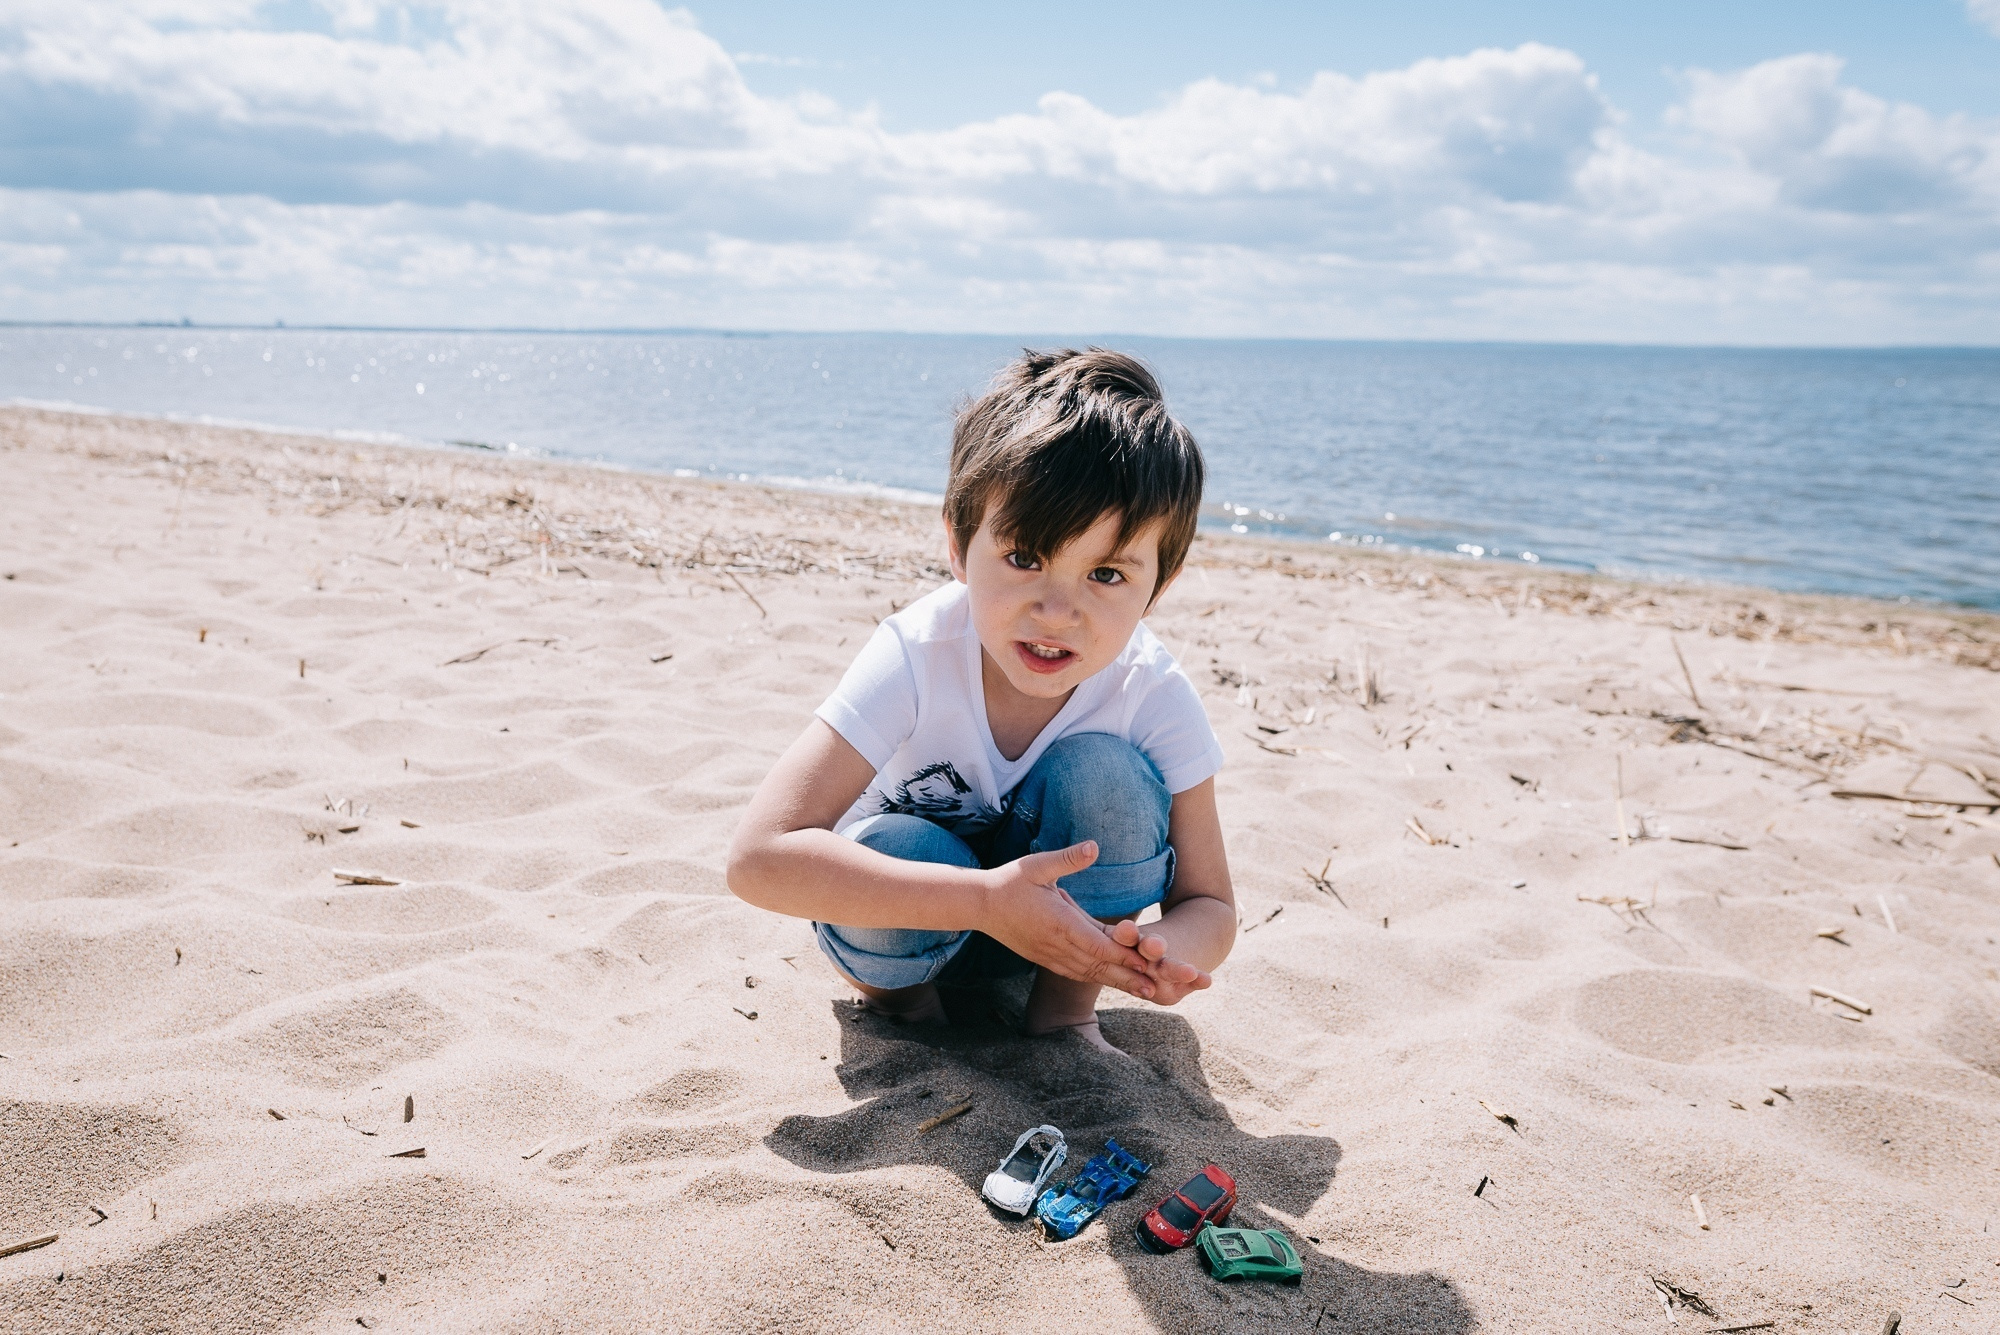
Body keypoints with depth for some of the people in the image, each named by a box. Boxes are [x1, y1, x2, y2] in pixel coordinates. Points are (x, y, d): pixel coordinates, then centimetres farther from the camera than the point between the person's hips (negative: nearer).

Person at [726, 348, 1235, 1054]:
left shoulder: (1156, 695, -25)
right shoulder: (915, 657, -32)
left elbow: (1210, 903, -16)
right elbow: (760, 856, -40)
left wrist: (1163, 948, -43)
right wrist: (987, 900, -48)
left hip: (1073, 911, 2)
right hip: (917, 915, -1)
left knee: (1101, 773, -29)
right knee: (891, 849, -36)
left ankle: (1065, 1010, -6)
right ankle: (892, 990, 0)